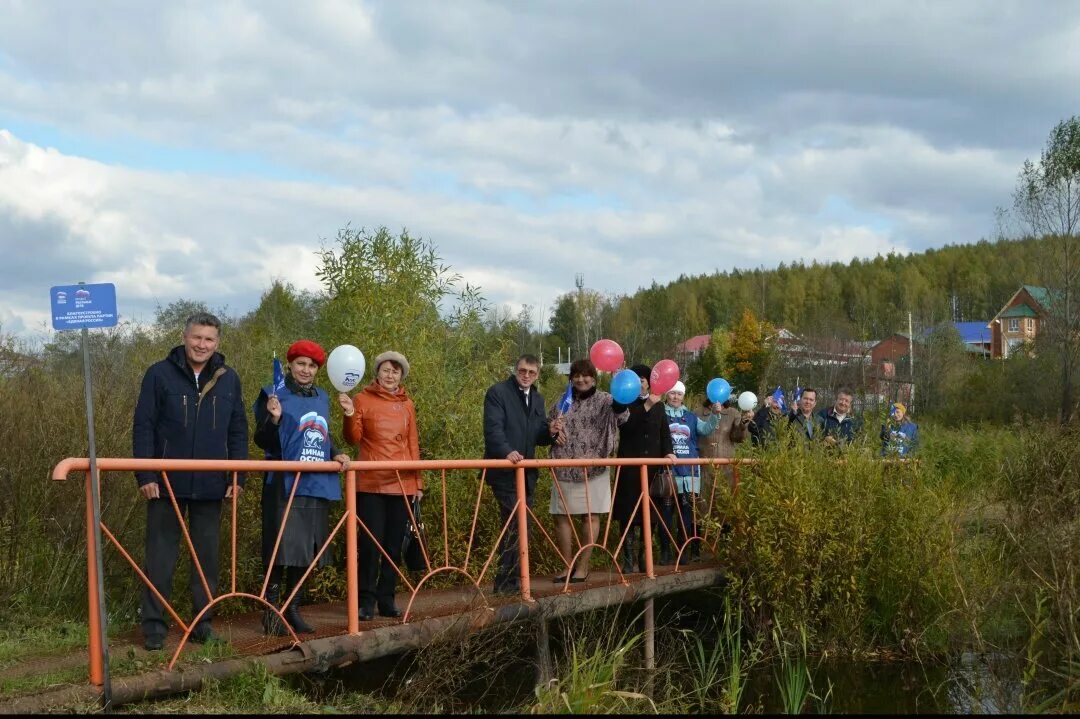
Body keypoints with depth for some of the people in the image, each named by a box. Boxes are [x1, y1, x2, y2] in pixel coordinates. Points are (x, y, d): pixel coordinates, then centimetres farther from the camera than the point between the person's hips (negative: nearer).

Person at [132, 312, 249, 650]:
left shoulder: (228, 379, 7)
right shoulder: (160, 375, -3)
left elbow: (238, 430, 10)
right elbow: (143, 427, -4)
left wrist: (238, 476, 2)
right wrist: (145, 476, -10)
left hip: (211, 484, 3)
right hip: (168, 482, -3)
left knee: (207, 555, 9)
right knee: (161, 555, 2)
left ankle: (203, 622, 19)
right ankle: (153, 624, 8)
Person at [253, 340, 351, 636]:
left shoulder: (322, 398, 15)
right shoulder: (275, 395, -4)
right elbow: (263, 441, -6)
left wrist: (336, 454, 6)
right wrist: (274, 419, -24)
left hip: (317, 486, 6)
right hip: (285, 485, -6)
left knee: (306, 550, 8)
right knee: (283, 549, -10)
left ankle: (293, 609, 17)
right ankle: (271, 611, -2)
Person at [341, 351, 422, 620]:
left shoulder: (407, 405, 11)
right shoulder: (363, 399, 1)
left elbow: (413, 444, 15)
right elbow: (354, 439, -5)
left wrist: (418, 481, 13)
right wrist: (350, 415, -23)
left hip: (402, 484, 4)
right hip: (371, 484, -4)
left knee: (394, 545, 7)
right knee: (371, 543, -6)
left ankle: (386, 599, 15)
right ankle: (366, 601, 2)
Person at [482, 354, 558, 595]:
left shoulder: (537, 399, 19)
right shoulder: (498, 392, -5)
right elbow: (493, 428, -17)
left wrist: (550, 432, -2)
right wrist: (507, 452, -33)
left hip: (526, 473, 8)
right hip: (504, 472, -8)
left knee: (521, 527, 9)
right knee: (513, 525, -13)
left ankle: (513, 579, 16)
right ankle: (506, 581, -8)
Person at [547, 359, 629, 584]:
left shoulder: (604, 401, 2)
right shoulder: (561, 403, 12)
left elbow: (621, 415, -18)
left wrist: (621, 403, -41)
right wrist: (552, 431, -3)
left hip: (594, 469, -3)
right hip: (564, 469, 3)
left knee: (591, 515, -1)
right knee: (561, 516, 2)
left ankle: (583, 567, 9)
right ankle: (569, 565, 14)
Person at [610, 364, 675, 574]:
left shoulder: (658, 406, 15)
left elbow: (665, 432, 15)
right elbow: (626, 425, -15)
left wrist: (668, 452, -2)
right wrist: (646, 406, -21)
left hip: (652, 464, 3)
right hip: (629, 465, -3)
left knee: (649, 511, 2)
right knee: (628, 512, -6)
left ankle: (644, 557, 11)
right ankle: (628, 559, -3)